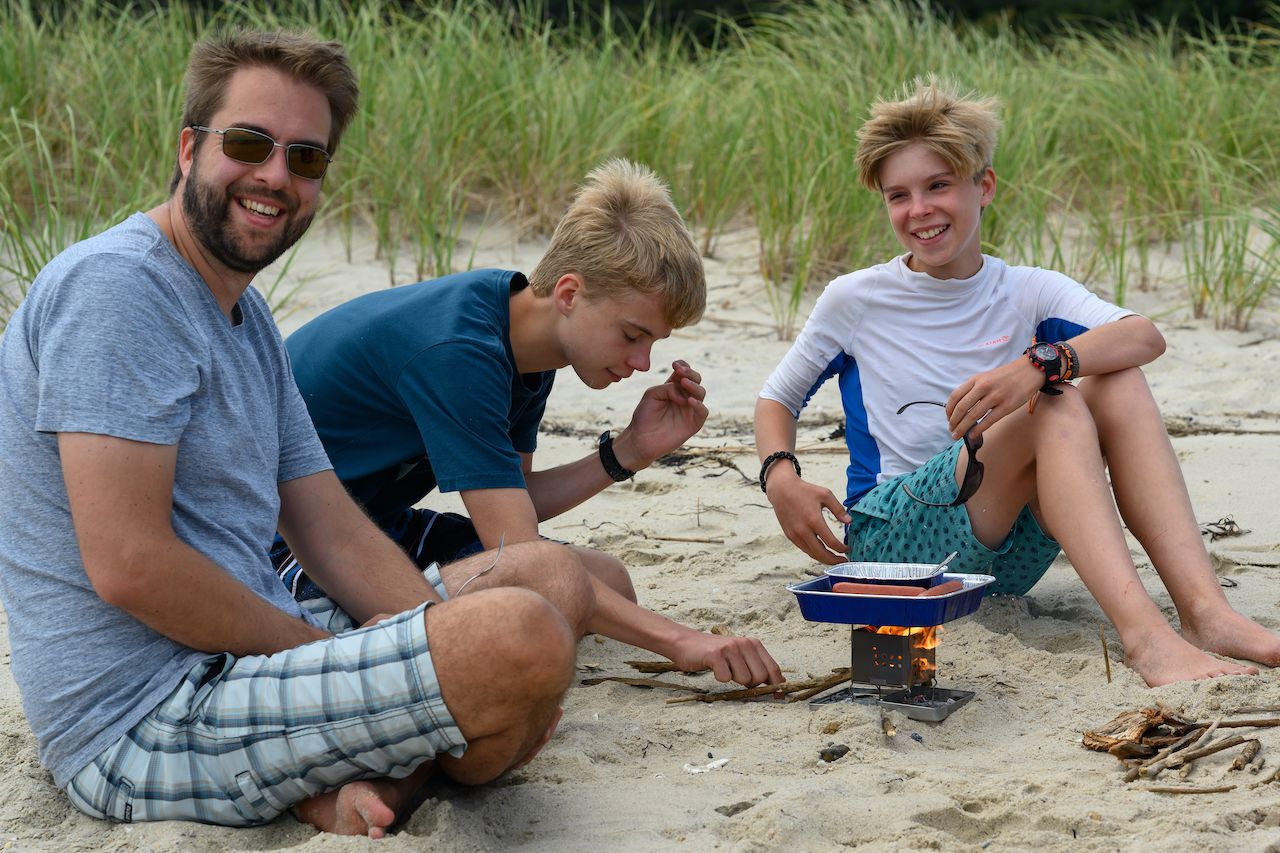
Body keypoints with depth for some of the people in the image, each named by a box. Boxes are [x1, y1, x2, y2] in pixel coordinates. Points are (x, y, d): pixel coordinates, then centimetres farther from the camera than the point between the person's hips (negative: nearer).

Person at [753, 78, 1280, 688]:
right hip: (891, 539, -3)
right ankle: (1142, 634, -48)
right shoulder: (854, 301, 2)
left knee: (1116, 383, -19)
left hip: (1009, 556, 3)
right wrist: (781, 480, -10)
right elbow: (776, 399, 13)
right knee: (1054, 407, -28)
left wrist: (1040, 362, -33)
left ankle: (1203, 609, -32)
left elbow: (1144, 336, -13)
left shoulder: (1027, 293, 5)